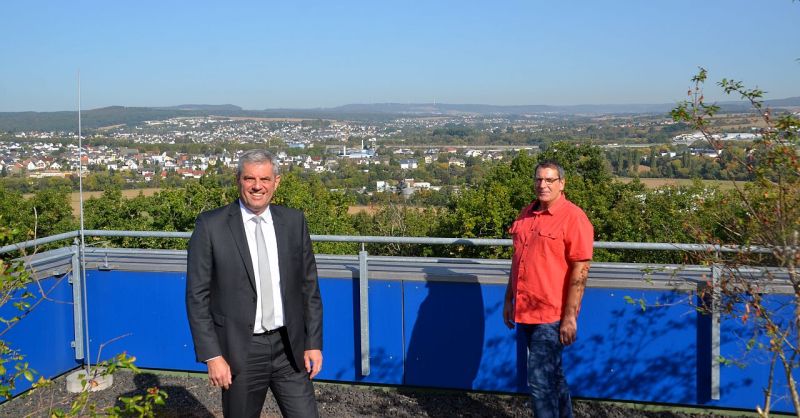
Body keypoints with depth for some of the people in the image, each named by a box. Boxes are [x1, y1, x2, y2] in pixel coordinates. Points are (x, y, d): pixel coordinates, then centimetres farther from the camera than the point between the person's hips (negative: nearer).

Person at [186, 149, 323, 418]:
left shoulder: (293, 221, 3)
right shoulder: (211, 226, -7)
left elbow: (309, 287, 7)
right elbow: (197, 296, -6)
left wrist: (314, 343, 3)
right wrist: (212, 356, -11)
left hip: (289, 347, 3)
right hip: (241, 351, -2)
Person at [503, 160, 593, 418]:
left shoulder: (573, 217, -12)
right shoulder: (526, 214, 10)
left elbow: (580, 270, -16)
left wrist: (570, 317, -19)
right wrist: (509, 300, 15)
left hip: (552, 316, -7)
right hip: (526, 311, 7)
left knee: (540, 381, -6)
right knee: (552, 374, 20)